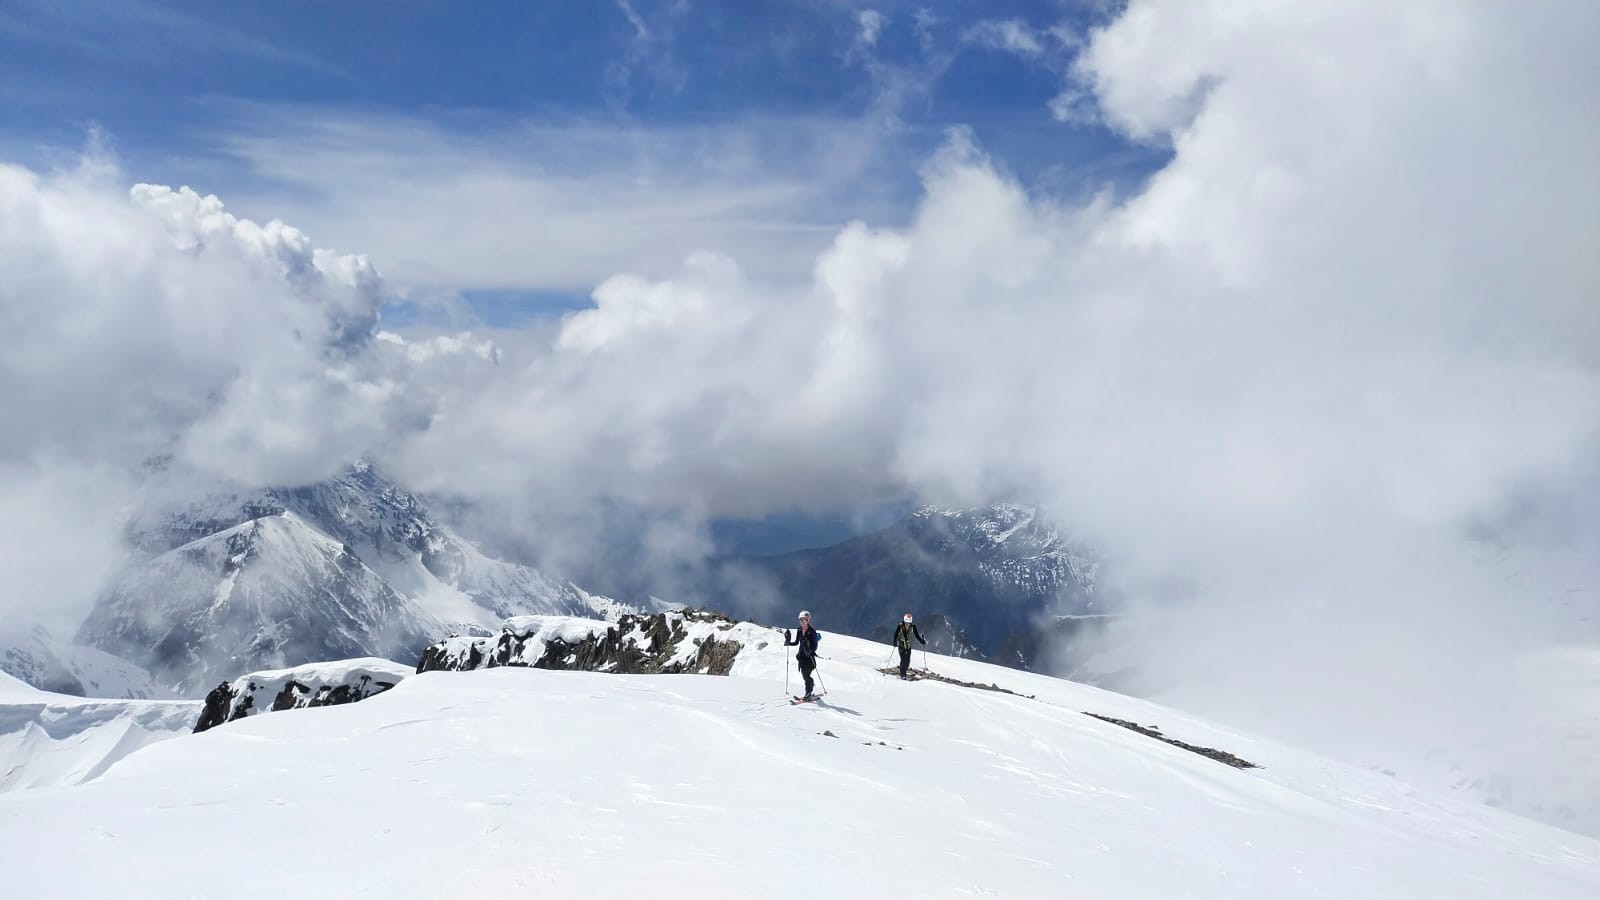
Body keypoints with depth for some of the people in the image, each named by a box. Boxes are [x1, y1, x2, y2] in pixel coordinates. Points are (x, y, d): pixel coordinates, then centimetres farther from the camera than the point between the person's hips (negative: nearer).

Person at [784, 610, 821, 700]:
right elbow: (796, 642, 15)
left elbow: (815, 645, -12)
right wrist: (788, 643, 0)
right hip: (801, 655, 6)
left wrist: (811, 651, -29)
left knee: (806, 674, -11)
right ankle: (809, 693, 20)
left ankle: (808, 694, -4)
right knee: (804, 675, 7)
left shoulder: (812, 631, -11)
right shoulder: (799, 630, 6)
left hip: (809, 656, -6)